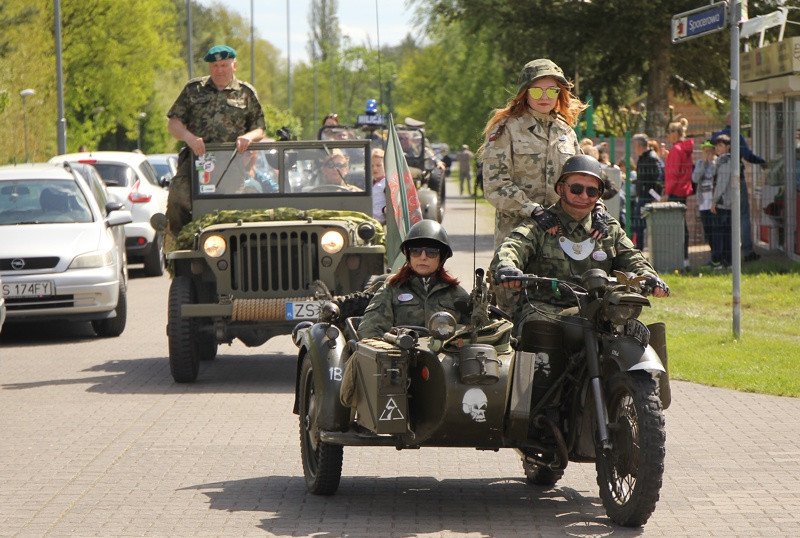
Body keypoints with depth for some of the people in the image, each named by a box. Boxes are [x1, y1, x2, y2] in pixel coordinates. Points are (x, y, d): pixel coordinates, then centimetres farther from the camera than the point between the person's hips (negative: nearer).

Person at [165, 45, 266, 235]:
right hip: (195, 158, 0)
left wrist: (249, 137, -9)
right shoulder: (193, 89, 15)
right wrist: (189, 137, -9)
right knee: (178, 199, -22)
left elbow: (260, 129, 15)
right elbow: (173, 123, 12)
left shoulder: (246, 93, 14)